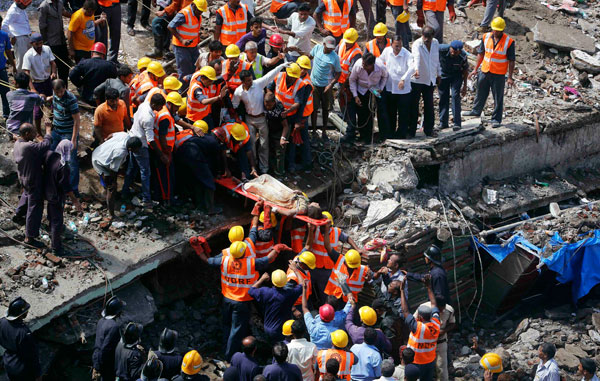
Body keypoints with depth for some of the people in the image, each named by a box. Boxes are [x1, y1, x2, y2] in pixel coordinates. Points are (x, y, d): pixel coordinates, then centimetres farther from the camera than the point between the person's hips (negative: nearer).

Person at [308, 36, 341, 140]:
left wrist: (331, 85, -18)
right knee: (314, 108, 4)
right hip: (314, 84, 2)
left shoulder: (335, 57, -18)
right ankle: (314, 131, 13)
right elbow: (310, 56, 13)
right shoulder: (317, 48, -9)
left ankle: (324, 131, 22)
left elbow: (338, 73, -10)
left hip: (326, 86, -2)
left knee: (325, 109, 11)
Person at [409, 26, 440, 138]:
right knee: (413, 106, 0)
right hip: (417, 80, -5)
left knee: (429, 106, 9)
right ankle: (411, 131, 6)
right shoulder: (417, 44, -18)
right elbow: (416, 58, -38)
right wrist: (416, 70, -55)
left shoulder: (435, 43, 1)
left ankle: (428, 130, 20)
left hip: (430, 79, 5)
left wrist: (438, 74, 19)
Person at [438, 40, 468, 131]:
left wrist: (464, 86, -1)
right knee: (443, 98, 1)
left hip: (457, 75, -1)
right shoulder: (442, 49, -28)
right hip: (443, 75, 1)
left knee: (455, 96, -14)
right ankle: (443, 123, 11)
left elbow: (465, 70, -7)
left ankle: (457, 123, -11)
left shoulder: (462, 56, -25)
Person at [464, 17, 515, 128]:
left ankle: (496, 119, 11)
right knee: (481, 93, 19)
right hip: (484, 71, 4)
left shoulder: (509, 42, -11)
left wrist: (510, 77, -10)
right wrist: (475, 69, 11)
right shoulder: (486, 37, 1)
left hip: (498, 74, -4)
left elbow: (511, 61, -7)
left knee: (498, 98, 2)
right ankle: (476, 111, 40)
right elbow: (481, 54, 11)